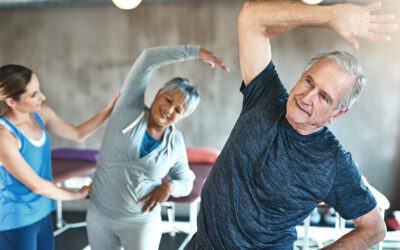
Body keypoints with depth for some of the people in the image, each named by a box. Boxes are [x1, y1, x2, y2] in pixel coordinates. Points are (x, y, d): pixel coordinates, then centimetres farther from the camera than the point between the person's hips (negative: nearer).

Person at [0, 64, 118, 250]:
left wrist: (110, 109, -7)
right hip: (16, 222, -7)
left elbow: (78, 133, 8)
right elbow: (36, 185, -19)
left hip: (42, 212, 7)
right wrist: (77, 195, -6)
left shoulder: (41, 113, -6)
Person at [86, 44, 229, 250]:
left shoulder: (175, 142, -8)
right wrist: (196, 51, -21)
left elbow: (186, 183, 5)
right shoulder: (129, 110, -12)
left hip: (141, 222, 0)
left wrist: (170, 186, -18)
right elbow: (148, 59, -20)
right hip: (99, 215, 1)